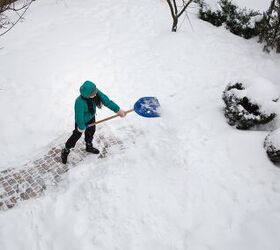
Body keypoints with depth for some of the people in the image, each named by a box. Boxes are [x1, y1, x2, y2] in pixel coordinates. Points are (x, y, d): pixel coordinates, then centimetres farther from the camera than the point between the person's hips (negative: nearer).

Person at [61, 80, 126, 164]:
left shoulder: (96, 92, -29)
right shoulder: (80, 102, -45)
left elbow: (106, 100, -21)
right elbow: (79, 117, -31)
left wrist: (118, 110, -22)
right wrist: (82, 127, -15)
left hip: (91, 117, 6)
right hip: (82, 121, -6)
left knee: (91, 132, 27)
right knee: (77, 135, 14)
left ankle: (89, 146, 57)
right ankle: (65, 151, 40)